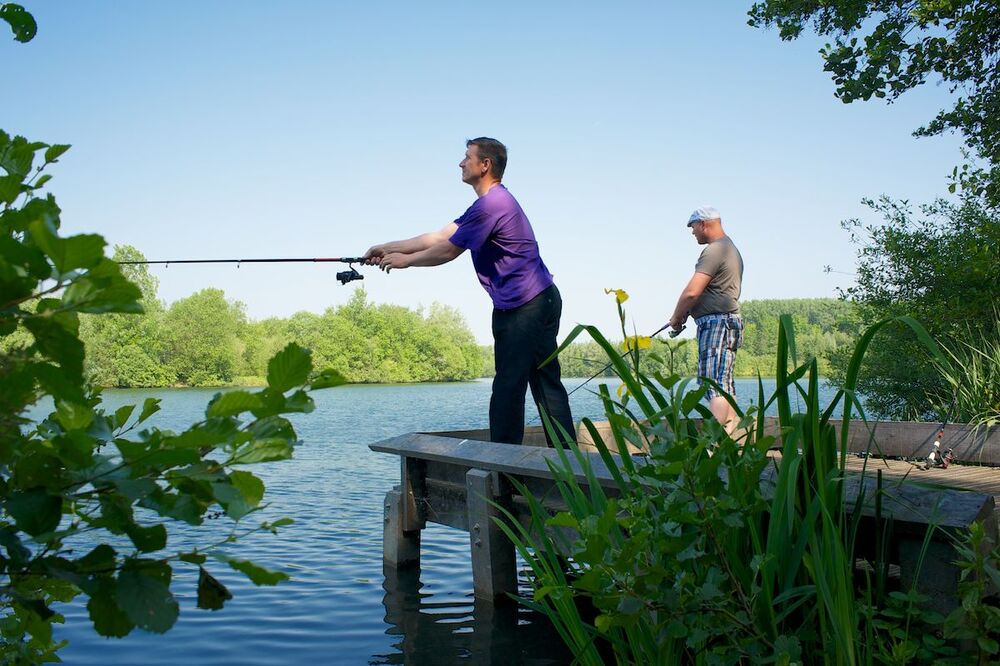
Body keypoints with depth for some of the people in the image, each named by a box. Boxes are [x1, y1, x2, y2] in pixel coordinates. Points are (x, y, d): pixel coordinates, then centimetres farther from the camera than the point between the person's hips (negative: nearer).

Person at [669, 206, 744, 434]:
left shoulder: (714, 251, -13)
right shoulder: (731, 249, 21)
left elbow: (691, 292, -19)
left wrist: (676, 317, -3)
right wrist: (686, 313, 15)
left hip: (716, 323, -10)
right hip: (728, 321, 10)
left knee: (714, 384, -14)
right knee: (725, 384, 9)